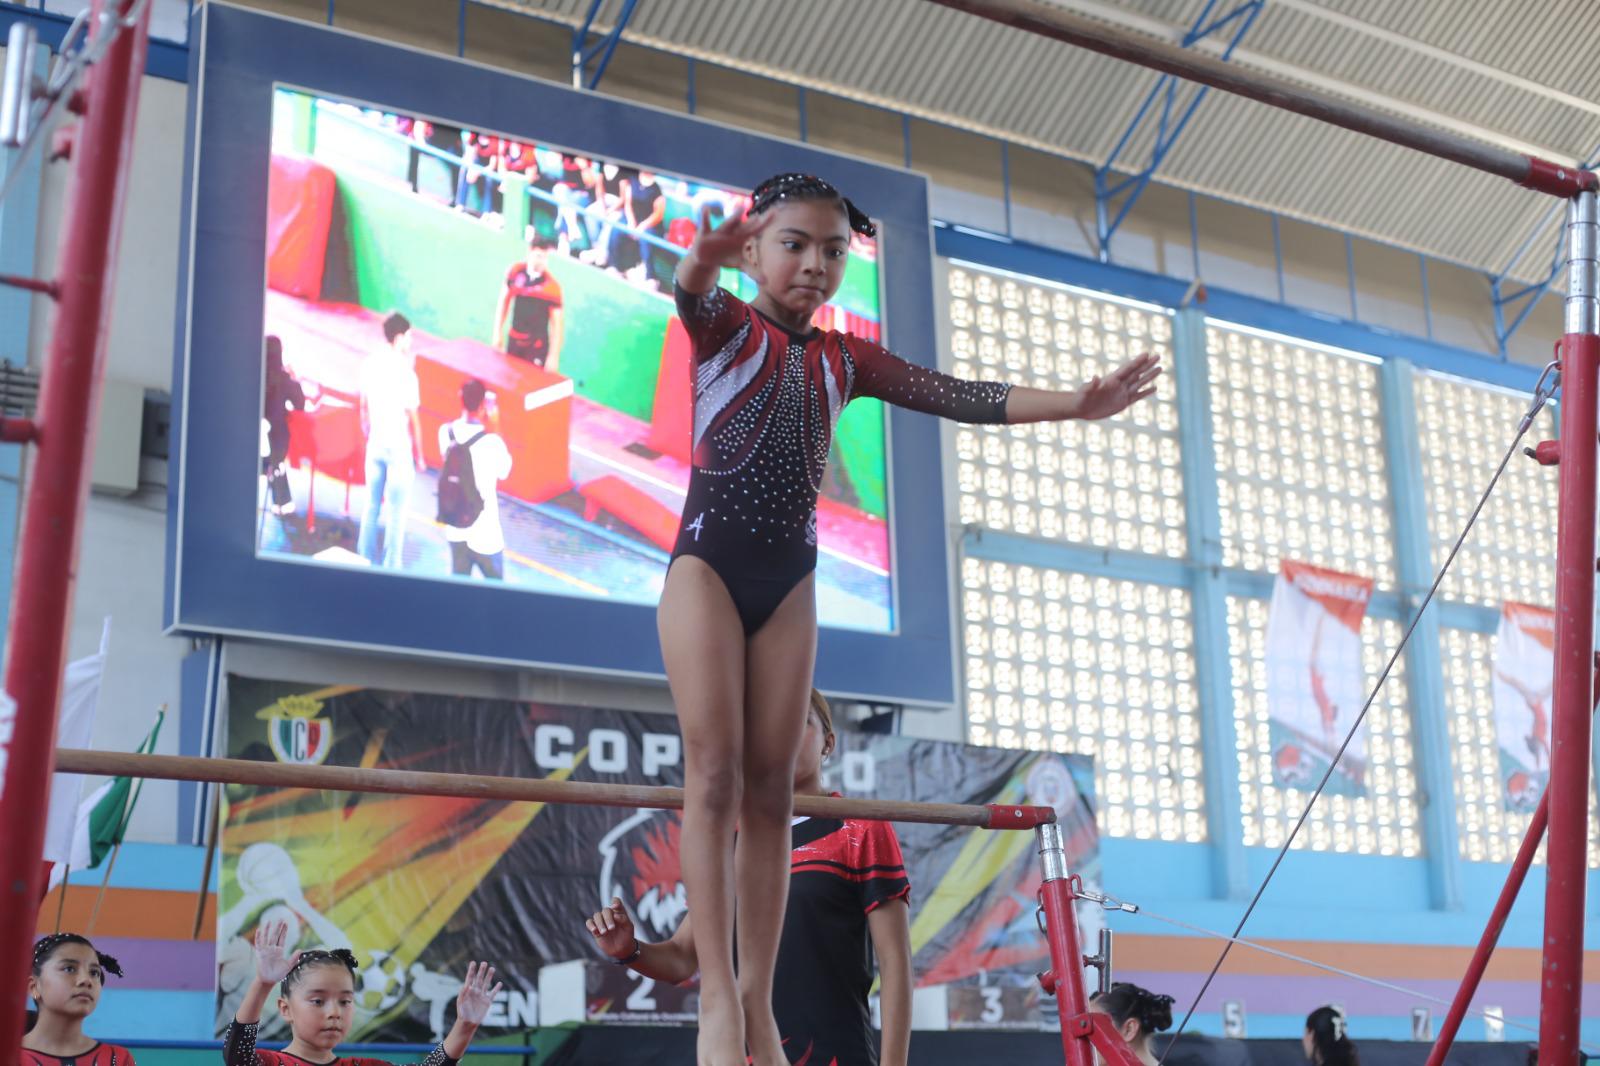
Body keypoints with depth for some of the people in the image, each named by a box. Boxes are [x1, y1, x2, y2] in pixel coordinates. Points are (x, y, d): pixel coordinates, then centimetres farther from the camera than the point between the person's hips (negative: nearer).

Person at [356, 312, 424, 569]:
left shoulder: (370, 363, -2)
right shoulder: (406, 373, -20)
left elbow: (364, 407, 7)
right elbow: (412, 418, -15)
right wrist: (418, 454, -3)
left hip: (375, 445, 6)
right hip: (399, 447, -6)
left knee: (372, 505, 16)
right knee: (396, 512, 4)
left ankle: (366, 560, 24)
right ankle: (391, 567, 9)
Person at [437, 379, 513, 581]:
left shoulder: (445, 432, -8)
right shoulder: (492, 442, -22)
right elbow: (504, 472, -3)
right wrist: (495, 430, -3)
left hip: (455, 529, 5)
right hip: (484, 534, -5)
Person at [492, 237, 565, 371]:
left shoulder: (552, 286, -17)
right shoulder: (515, 272, -6)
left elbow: (557, 323, -11)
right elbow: (504, 301, 9)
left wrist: (554, 356, -12)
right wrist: (498, 333, 9)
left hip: (537, 346, -4)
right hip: (514, 341, 4)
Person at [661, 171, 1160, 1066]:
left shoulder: (844, 359, 13)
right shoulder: (726, 326, -1)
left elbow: (951, 396, 5)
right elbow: (691, 296, -25)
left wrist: (1072, 404, -8)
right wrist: (703, 260, -51)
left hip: (790, 578, 4)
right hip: (709, 561, -4)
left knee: (771, 789, 1)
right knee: (715, 774, -11)